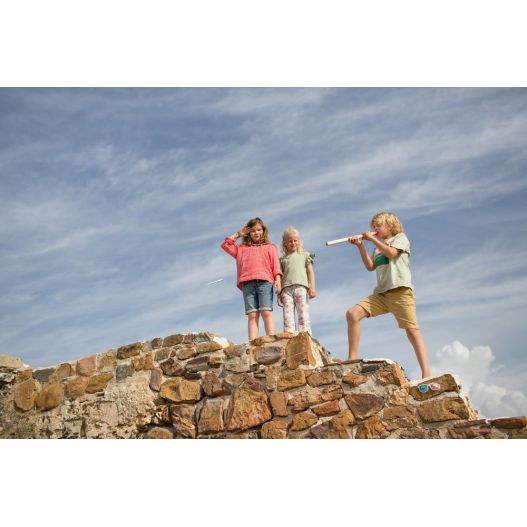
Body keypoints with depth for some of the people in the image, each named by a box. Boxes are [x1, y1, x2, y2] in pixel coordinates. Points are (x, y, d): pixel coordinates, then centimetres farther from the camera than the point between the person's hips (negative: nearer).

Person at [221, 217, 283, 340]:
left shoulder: (270, 247, 23)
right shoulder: (242, 248, 29)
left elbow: (275, 265, 11)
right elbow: (225, 245, 24)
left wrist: (278, 280, -5)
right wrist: (238, 234, 27)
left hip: (265, 282, -2)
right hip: (248, 283, 2)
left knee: (266, 312, -16)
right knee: (252, 315, -9)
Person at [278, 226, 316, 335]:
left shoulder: (305, 255, 20)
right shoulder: (282, 259, 22)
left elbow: (310, 271, 11)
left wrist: (312, 287, -2)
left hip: (301, 286, -1)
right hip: (286, 288, 2)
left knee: (303, 313, -11)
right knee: (287, 314, -9)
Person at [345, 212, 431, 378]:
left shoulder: (400, 237, 11)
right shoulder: (379, 246, 27)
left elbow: (391, 253, -10)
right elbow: (370, 267, 13)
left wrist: (372, 239, -2)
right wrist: (360, 246, 4)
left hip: (400, 290, -6)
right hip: (381, 292, 6)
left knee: (412, 330, -14)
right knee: (352, 313, -12)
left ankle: (426, 374, -18)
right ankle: (352, 359, -12)